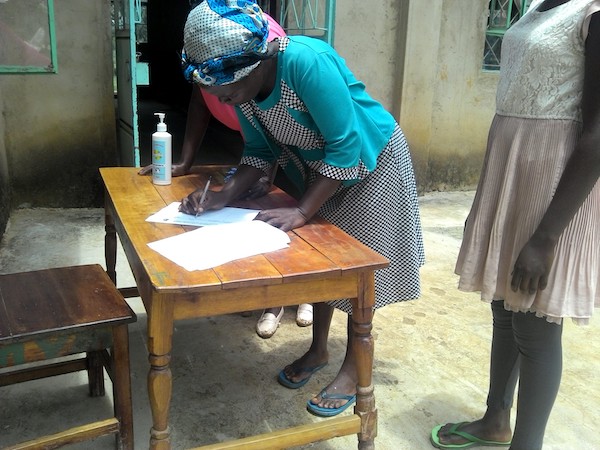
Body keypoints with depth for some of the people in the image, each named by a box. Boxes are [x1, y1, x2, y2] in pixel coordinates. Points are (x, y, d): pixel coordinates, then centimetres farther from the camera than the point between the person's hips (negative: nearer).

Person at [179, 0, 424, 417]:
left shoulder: (307, 63, -36)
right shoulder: (243, 85, -13)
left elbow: (346, 148, -32)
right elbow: (262, 150, -2)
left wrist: (301, 212, -32)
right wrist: (225, 195, -17)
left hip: (370, 161, -7)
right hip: (317, 166, 7)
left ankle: (352, 372, 18)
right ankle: (319, 349, 33)